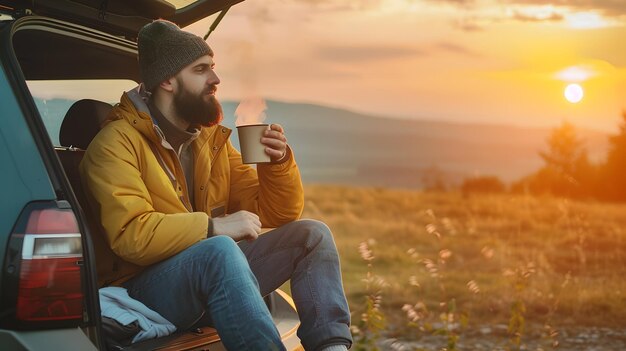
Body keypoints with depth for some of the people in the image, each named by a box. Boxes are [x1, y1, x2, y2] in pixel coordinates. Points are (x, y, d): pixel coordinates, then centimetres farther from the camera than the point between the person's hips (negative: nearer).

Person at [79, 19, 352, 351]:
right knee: (220, 250, -36)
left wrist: (278, 162, -6)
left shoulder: (211, 137, 11)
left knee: (311, 235, -5)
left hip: (212, 273, 8)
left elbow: (276, 216, 12)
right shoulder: (117, 143, -9)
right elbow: (130, 235, -24)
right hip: (147, 288, -7)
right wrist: (215, 227, -27)